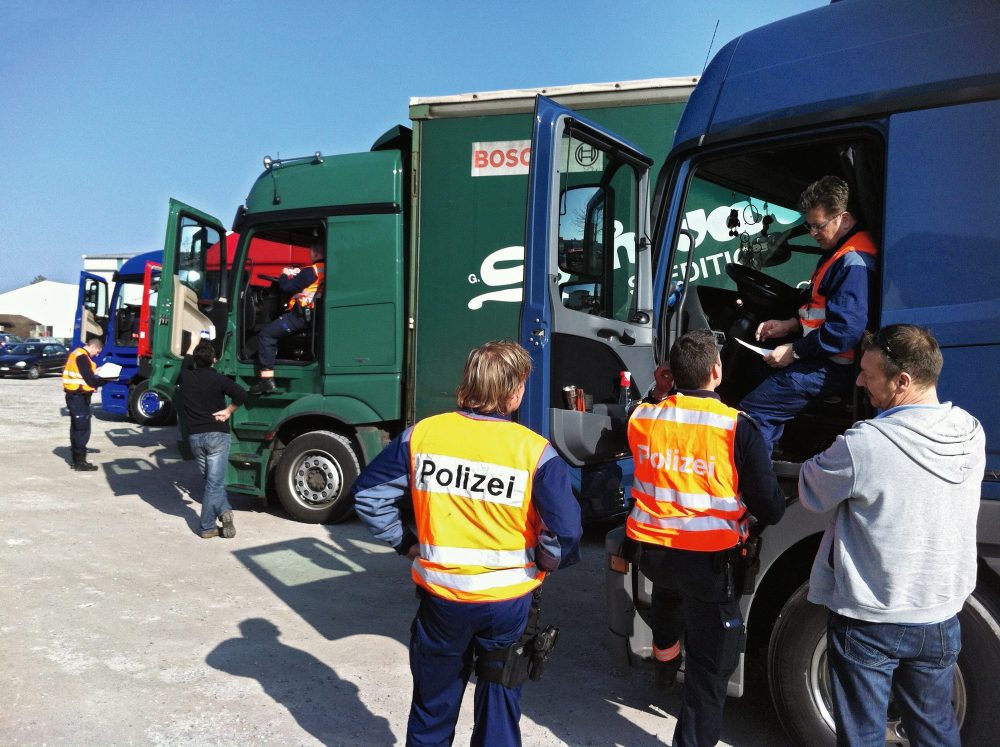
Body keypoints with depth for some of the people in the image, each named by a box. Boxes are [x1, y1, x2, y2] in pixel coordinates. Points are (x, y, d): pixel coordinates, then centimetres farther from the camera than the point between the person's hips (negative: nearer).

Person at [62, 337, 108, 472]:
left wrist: (95, 372, 6)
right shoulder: (83, 357, -18)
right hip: (80, 397, -10)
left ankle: (76, 460, 23)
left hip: (73, 396, 10)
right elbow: (90, 380, -21)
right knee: (83, 429, -5)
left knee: (76, 428, 16)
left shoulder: (76, 354, 13)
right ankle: (80, 462, -3)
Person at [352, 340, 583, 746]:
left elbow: (368, 493, -3)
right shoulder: (535, 451, -15)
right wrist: (542, 564, 1)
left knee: (432, 711, 24)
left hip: (439, 594, 2)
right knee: (499, 706, 21)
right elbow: (565, 533, -18)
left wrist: (405, 543, 6)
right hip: (508, 601, -1)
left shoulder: (422, 434, -8)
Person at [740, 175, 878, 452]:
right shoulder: (838, 252, 15)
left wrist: (794, 352, -21)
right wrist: (789, 325, 8)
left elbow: (846, 330, -29)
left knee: (753, 412, -14)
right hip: (819, 356, 12)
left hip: (836, 366, -12)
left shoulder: (854, 263, -21)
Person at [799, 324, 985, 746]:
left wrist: (821, 462, 7)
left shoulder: (862, 445, -27)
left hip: (869, 622, -5)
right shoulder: (972, 434, -7)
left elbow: (810, 494, -11)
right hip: (940, 618, 6)